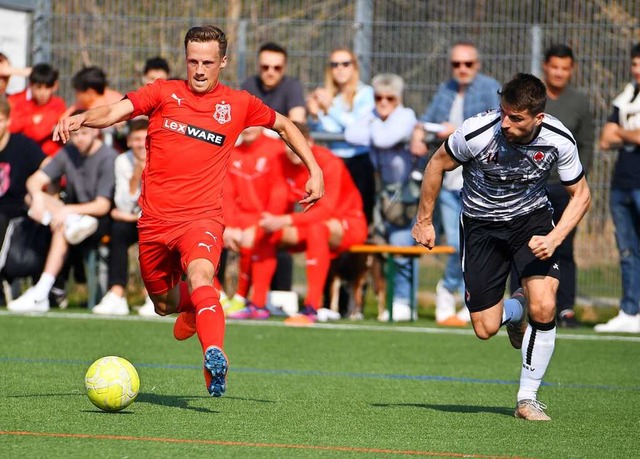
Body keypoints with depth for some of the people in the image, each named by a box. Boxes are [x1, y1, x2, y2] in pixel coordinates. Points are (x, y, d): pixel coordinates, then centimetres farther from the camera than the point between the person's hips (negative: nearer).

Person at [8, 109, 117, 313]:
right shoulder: (68, 153, 7)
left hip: (101, 223, -7)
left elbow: (103, 206, -18)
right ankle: (72, 225, -36)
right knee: (31, 196, -12)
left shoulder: (108, 158, -12)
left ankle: (41, 295, -44)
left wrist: (68, 210, -31)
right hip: (71, 213, 7)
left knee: (61, 229, -37)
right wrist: (37, 196, -24)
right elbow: (35, 180, 0)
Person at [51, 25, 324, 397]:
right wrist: (80, 119, -32)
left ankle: (216, 359, -52)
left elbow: (284, 126, 23)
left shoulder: (238, 105, 6)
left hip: (202, 218, -3)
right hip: (155, 221, 3)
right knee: (164, 306, 14)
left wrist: (314, 170, 16)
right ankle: (192, 306, 51)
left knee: (200, 276, -33)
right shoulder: (164, 93, 3)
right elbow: (114, 112, -11)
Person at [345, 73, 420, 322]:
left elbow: (384, 139, -25)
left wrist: (376, 127, -6)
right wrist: (377, 132, -13)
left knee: (401, 246, -9)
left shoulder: (406, 116, -10)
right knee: (392, 245, 8)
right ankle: (399, 300, 13)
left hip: (407, 189, -7)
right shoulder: (373, 116, 9)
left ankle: (404, 302, -4)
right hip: (386, 189, 7)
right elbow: (351, 134, -8)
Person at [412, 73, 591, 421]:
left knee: (543, 308, -21)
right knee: (485, 329, -3)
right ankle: (515, 309, 36)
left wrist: (554, 238, -21)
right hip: (481, 223, 0)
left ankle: (528, 398, -1)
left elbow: (580, 194, -6)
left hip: (532, 219, 0)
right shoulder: (477, 132, -28)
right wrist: (424, 219, 1)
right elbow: (437, 164, -7)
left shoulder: (558, 140, -22)